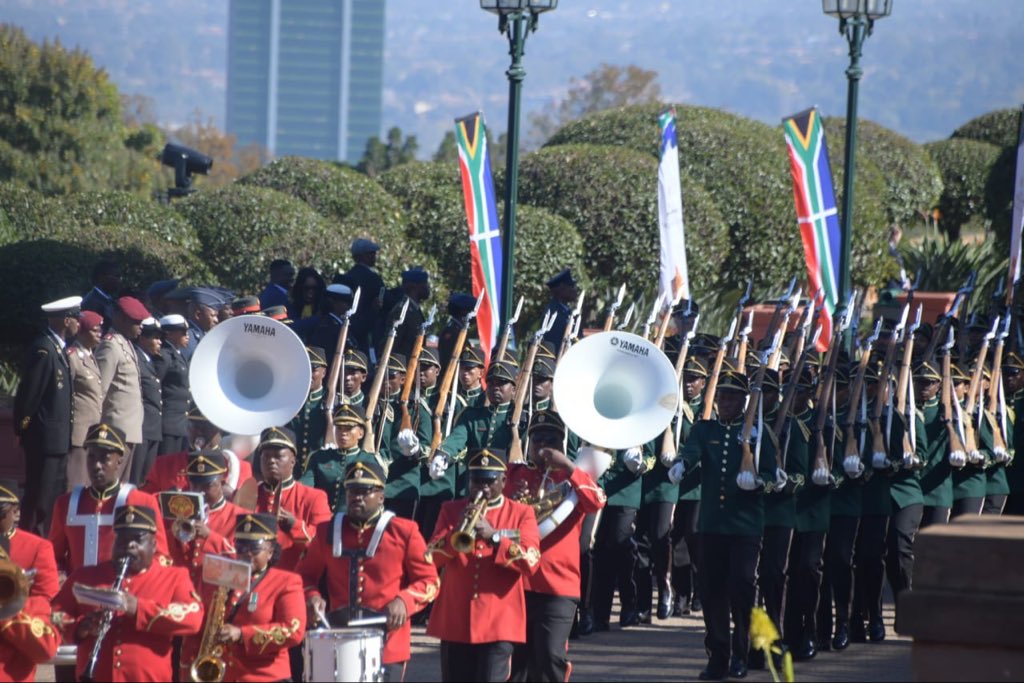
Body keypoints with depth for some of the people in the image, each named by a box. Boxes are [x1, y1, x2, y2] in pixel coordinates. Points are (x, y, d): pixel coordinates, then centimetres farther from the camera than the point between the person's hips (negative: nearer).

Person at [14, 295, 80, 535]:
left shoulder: (57, 348, 13)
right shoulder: (43, 350, -17)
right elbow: (28, 393, -17)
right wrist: (22, 428, -10)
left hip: (57, 439, 10)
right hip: (45, 437, -10)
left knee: (55, 496, 13)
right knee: (40, 499, -7)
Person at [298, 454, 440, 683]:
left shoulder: (404, 532, 0)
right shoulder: (328, 532, 9)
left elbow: (429, 581, 1)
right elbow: (305, 575, 16)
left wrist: (404, 601, -18)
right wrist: (312, 597, -6)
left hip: (387, 648, -3)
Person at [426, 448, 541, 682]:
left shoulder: (522, 514, 4)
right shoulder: (451, 511, 9)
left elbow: (530, 562, -8)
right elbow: (432, 558, 0)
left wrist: (494, 537, -21)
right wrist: (457, 532, -18)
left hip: (498, 622, -3)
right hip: (455, 621, 3)